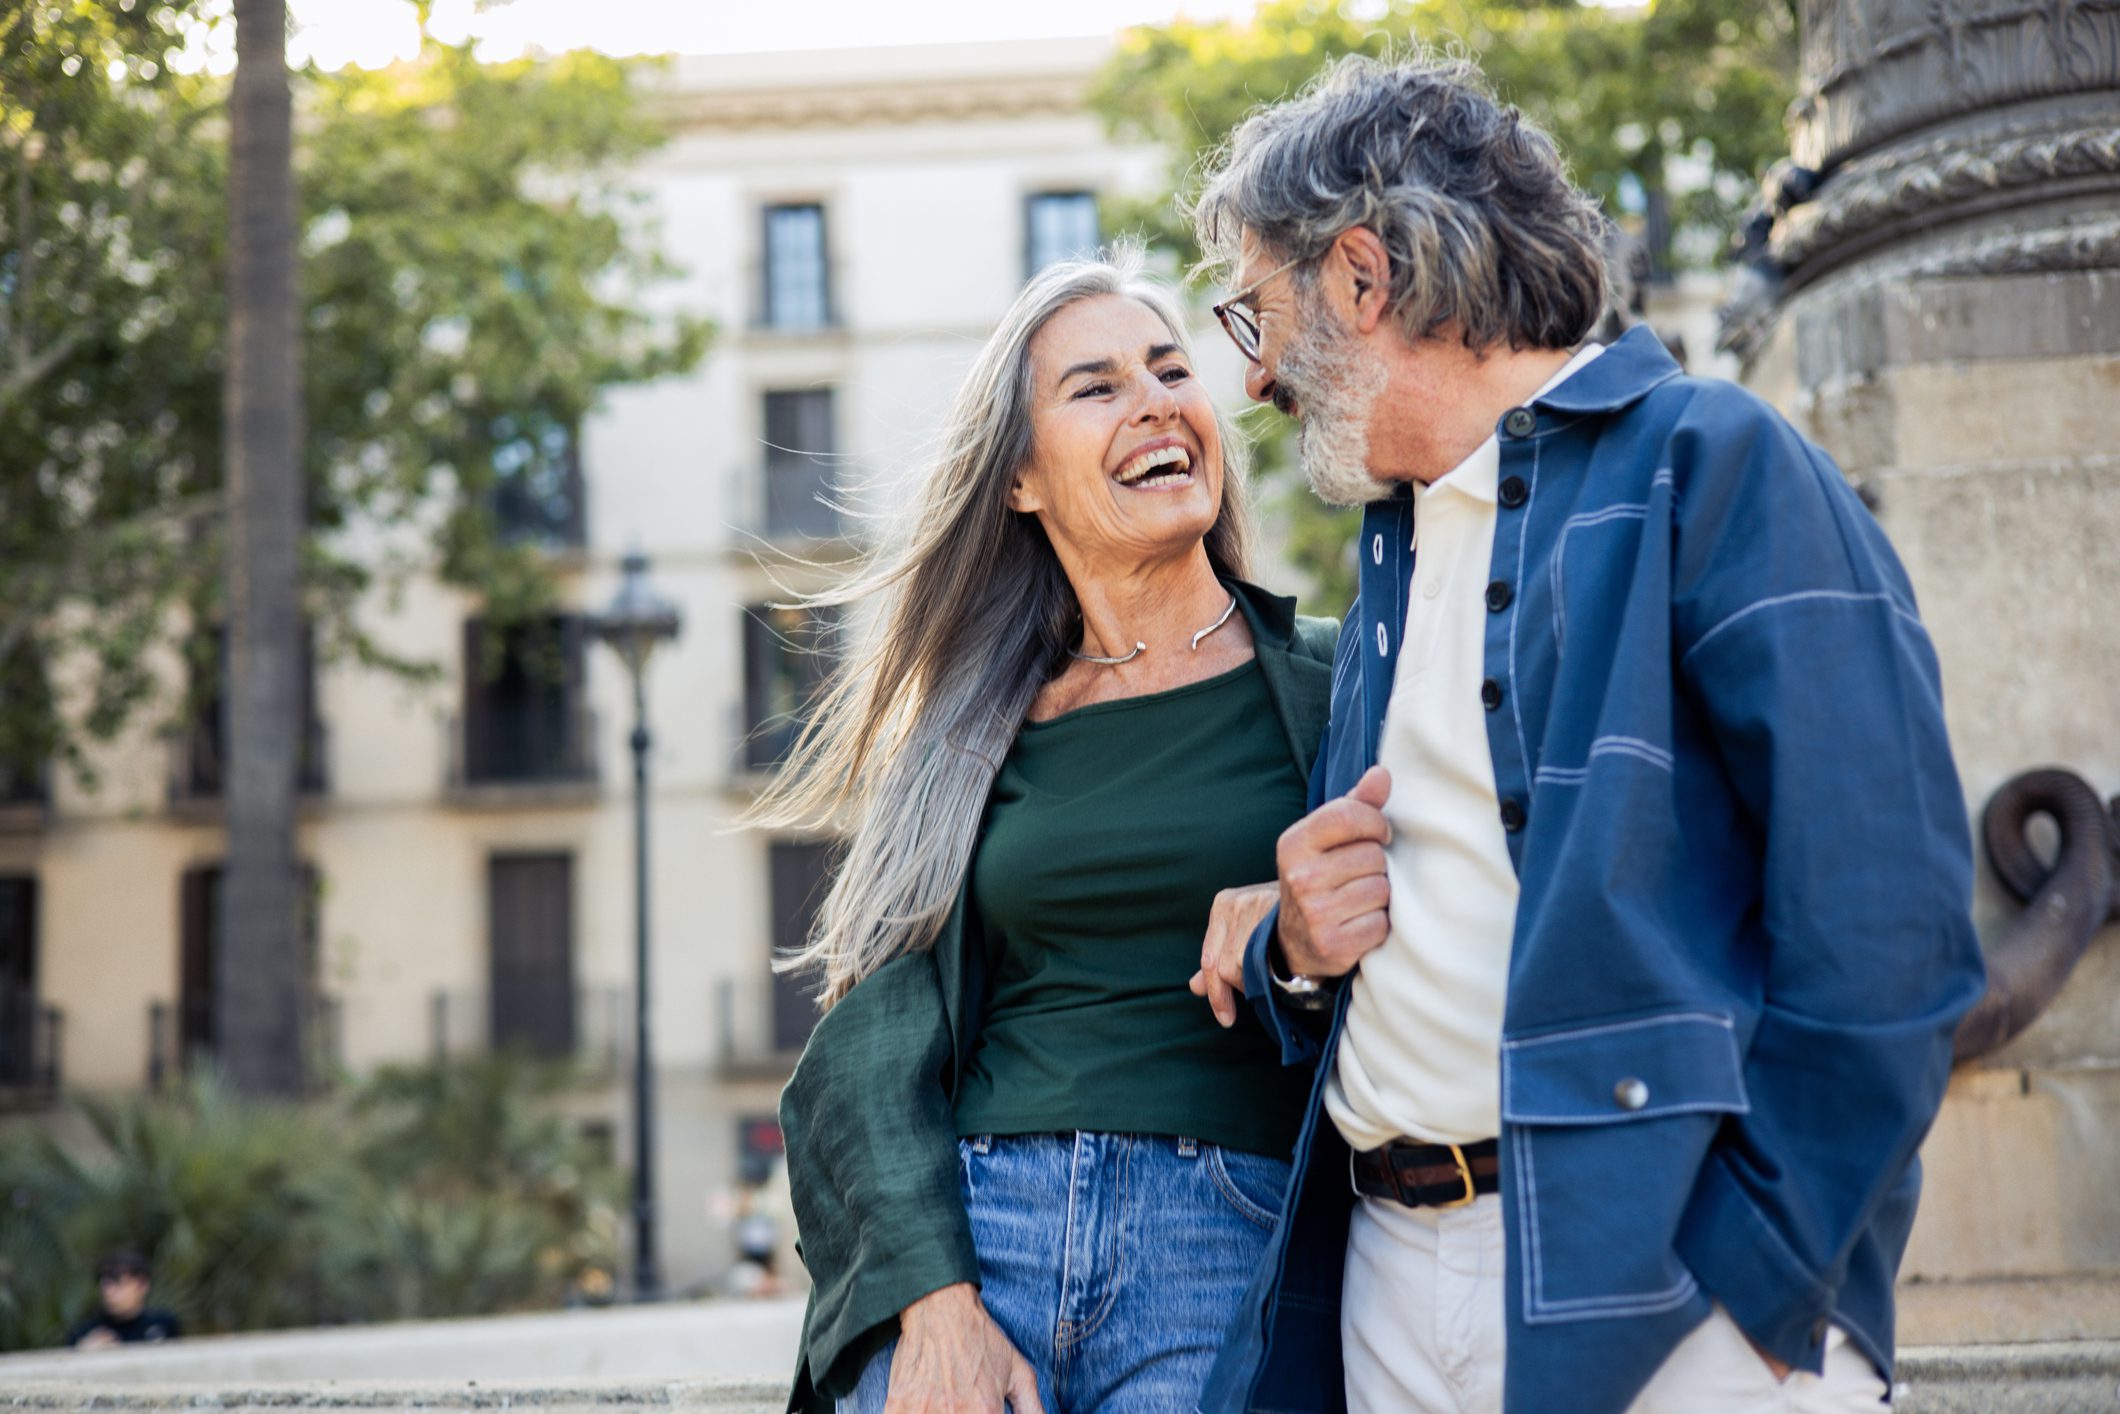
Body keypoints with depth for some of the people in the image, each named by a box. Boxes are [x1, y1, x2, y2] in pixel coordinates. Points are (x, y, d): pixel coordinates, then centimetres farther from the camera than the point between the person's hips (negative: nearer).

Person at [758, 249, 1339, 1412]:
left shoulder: (1329, 683, 8)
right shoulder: (973, 732, 12)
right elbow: (881, 1041, 5)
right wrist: (932, 1299, -9)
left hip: (1226, 1239, -1)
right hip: (967, 1223, 2)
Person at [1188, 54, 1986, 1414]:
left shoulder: (1708, 463, -6)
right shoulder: (1394, 550, 17)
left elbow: (1887, 926, -16)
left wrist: (1754, 1287, -19)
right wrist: (1297, 952, 3)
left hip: (1651, 1288, -7)